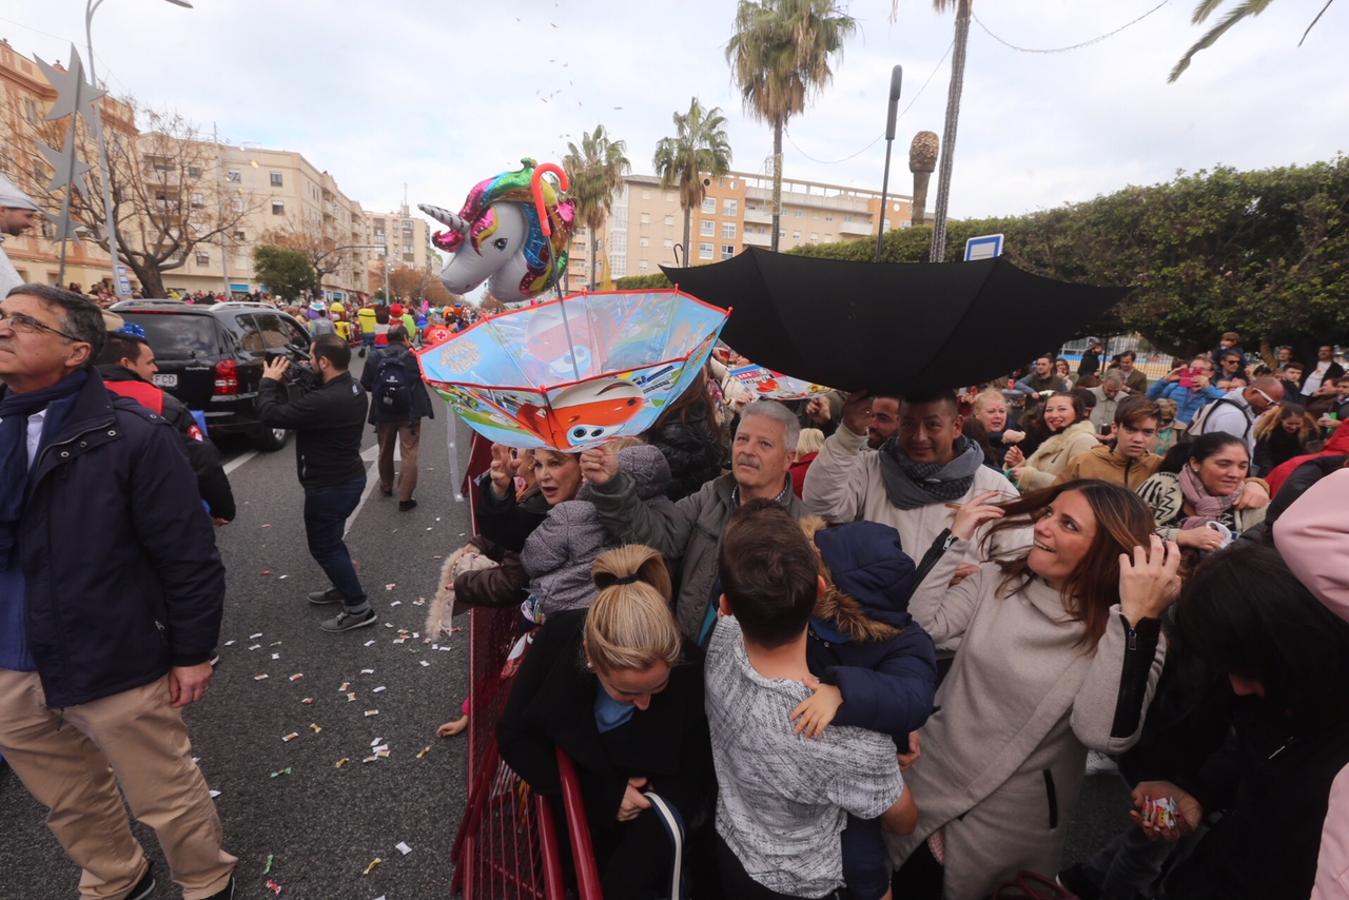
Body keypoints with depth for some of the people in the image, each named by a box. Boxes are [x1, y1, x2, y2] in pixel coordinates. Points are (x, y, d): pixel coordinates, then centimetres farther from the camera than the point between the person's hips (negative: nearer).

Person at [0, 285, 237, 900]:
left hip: (114, 665, -6)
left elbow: (188, 555, -15)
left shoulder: (131, 435, -16)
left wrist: (192, 652, -12)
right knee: (68, 802, 26)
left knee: (167, 797, 12)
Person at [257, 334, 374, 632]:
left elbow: (270, 415, -24)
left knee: (322, 546, 5)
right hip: (348, 477, 10)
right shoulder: (351, 389, 0)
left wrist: (269, 381, -8)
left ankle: (359, 608, 10)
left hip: (329, 485, -9)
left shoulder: (326, 401, -31)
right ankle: (344, 588, 41)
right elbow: (301, 408, 9)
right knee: (330, 539, 26)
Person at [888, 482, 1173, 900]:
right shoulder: (996, 581, -5)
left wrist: (1140, 618, -34)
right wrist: (953, 541, -15)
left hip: (1011, 822, -3)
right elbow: (916, 628, -14)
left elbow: (1107, 735, -29)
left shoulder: (1124, 633, -14)